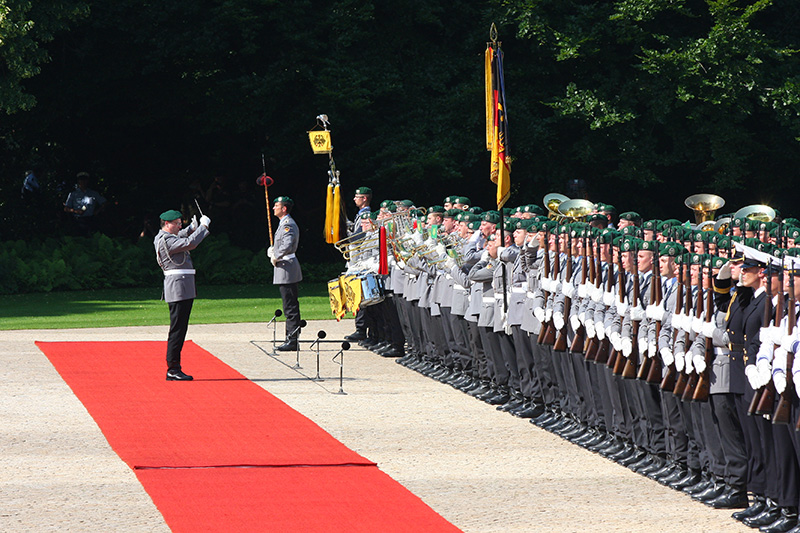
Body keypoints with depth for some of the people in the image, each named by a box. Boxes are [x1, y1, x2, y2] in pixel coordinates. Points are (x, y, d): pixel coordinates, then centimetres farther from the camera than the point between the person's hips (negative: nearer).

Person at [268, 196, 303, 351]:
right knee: (290, 306, 12)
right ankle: (291, 339, 16)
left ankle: (292, 341, -9)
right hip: (286, 269, 11)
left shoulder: (288, 225, -15)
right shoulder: (284, 223, 18)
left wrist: (276, 257, -15)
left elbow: (287, 246, -28)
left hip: (286, 269, -11)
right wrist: (272, 250, 9)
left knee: (290, 307, -9)